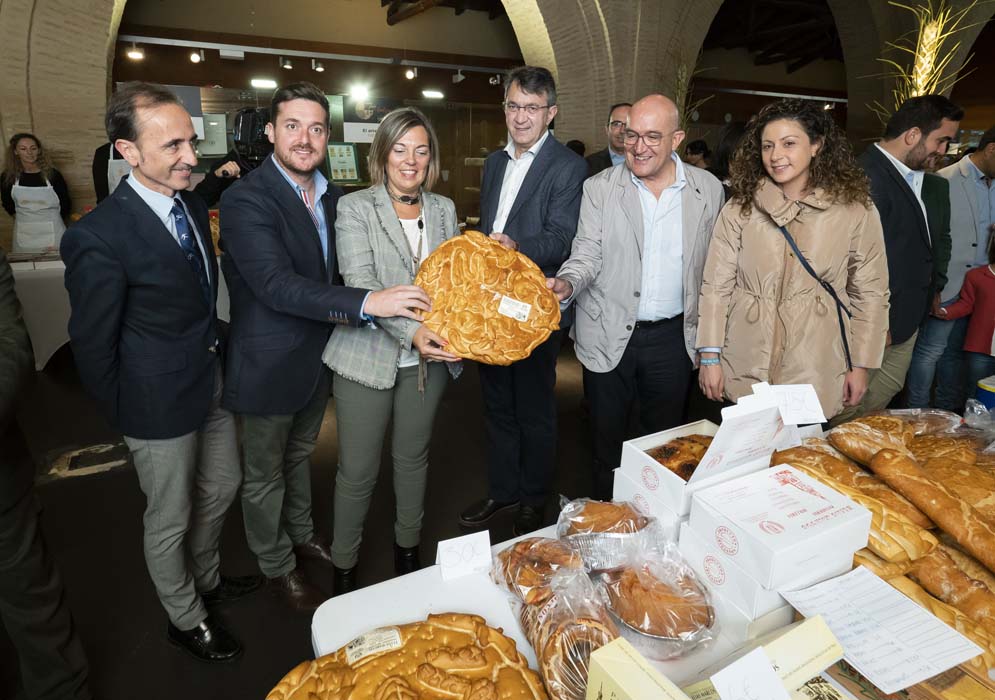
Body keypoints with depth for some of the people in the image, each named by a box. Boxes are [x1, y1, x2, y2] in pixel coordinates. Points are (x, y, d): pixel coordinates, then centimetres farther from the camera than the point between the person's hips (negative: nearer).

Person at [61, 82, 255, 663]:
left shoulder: (193, 204, 0)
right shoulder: (97, 237, -23)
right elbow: (92, 346, -14)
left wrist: (214, 349, 13)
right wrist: (127, 416, -4)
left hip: (213, 382, 7)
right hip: (161, 405, -7)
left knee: (223, 487, 23)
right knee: (171, 520, 14)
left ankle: (206, 578, 51)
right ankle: (186, 619, 40)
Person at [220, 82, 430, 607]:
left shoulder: (331, 194, 3)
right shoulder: (246, 199, -22)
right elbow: (276, 285, -33)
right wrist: (368, 303, -41)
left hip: (318, 354, 7)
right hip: (269, 362, -7)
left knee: (300, 453, 27)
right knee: (265, 471, 15)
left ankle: (301, 534, 50)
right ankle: (276, 565, 37)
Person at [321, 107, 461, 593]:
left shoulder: (444, 209, 9)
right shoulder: (354, 208, -5)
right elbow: (360, 284, -16)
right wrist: (411, 330, -29)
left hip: (428, 356, 4)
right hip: (367, 355, -4)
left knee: (413, 457, 19)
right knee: (357, 471, 6)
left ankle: (408, 546, 41)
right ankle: (344, 564, 29)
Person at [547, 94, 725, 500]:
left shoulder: (708, 189, 2)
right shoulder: (600, 188, -3)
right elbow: (587, 254, -6)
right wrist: (567, 284, -28)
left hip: (673, 337, 2)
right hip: (609, 335, -1)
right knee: (607, 439, 12)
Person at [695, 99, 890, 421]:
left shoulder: (855, 209, -1)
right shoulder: (740, 208, -1)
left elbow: (870, 294, 3)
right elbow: (716, 286, -2)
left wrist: (860, 366, 2)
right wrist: (710, 357, -5)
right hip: (745, 370, 1)